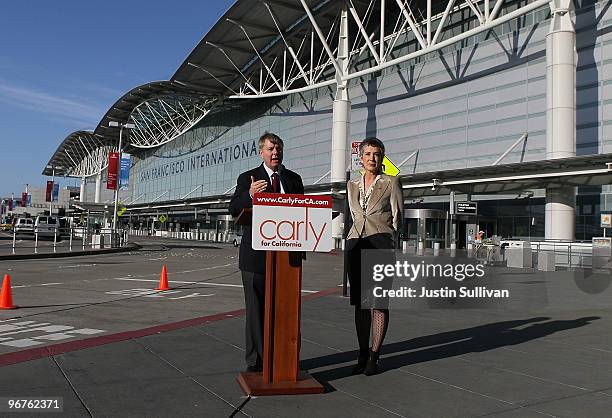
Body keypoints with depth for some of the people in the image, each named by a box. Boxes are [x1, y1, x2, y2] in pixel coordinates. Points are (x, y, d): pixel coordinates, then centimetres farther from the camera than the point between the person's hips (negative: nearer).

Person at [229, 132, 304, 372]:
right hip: (256, 253, -3)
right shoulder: (247, 178, 3)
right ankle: (256, 361, 14)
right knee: (256, 309, 4)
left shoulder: (294, 179, 13)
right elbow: (234, 210, -7)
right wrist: (249, 195, -27)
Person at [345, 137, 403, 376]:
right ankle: (362, 354, 14)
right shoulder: (352, 186, 15)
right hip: (356, 245, 4)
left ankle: (374, 356, 6)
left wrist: (390, 247, 2)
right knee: (360, 302, 6)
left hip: (381, 245, -4)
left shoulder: (391, 183, 3)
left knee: (379, 301, -2)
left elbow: (397, 218, 3)